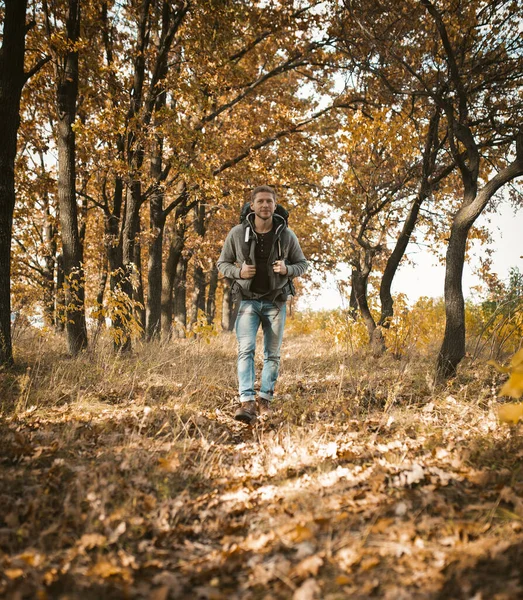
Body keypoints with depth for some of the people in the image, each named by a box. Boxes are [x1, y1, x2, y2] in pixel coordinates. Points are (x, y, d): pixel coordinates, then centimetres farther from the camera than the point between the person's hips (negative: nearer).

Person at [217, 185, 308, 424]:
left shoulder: (286, 235, -5)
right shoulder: (237, 233, -6)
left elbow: (303, 264, 5)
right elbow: (222, 263, 4)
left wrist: (287, 269, -17)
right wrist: (239, 272, -17)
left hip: (276, 303, 1)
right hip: (248, 301, -1)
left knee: (272, 354, 7)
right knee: (245, 350, -15)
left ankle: (264, 399, 21)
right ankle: (247, 403, -20)